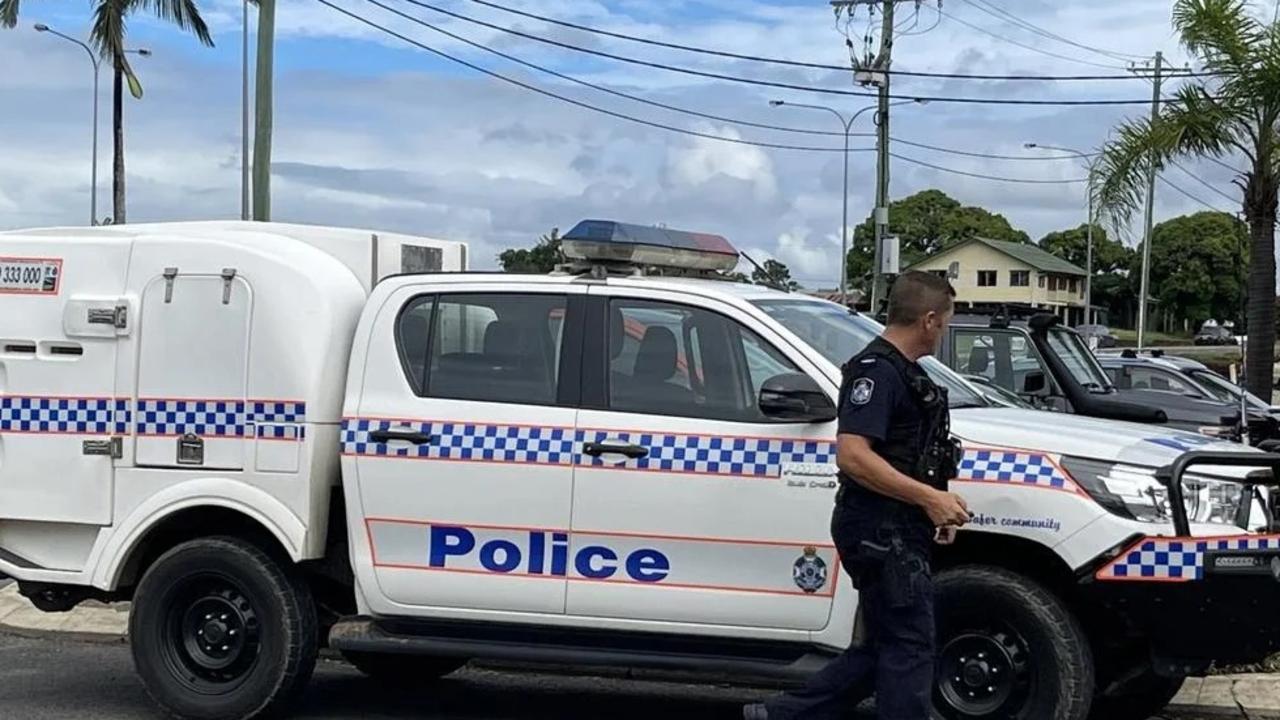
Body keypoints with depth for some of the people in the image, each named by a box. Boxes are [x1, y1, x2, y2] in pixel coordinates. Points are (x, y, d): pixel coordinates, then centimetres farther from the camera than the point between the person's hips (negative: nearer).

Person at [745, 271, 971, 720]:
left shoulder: (903, 371, 18)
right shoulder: (877, 371, -15)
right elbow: (852, 455, -25)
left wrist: (935, 509, 20)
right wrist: (928, 497, -25)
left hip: (895, 531, 10)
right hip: (880, 530, -10)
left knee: (882, 647, 14)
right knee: (909, 648, -5)